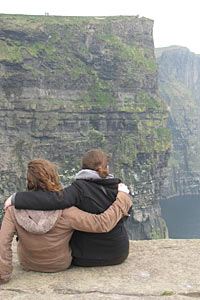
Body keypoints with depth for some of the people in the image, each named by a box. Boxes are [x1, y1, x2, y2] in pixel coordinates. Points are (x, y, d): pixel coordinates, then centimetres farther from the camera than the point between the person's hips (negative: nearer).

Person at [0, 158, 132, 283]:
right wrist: (122, 197, -20)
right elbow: (103, 224, -33)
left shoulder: (14, 210, -29)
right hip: (61, 264, -1)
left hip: (28, 264, 2)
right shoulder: (65, 213, -35)